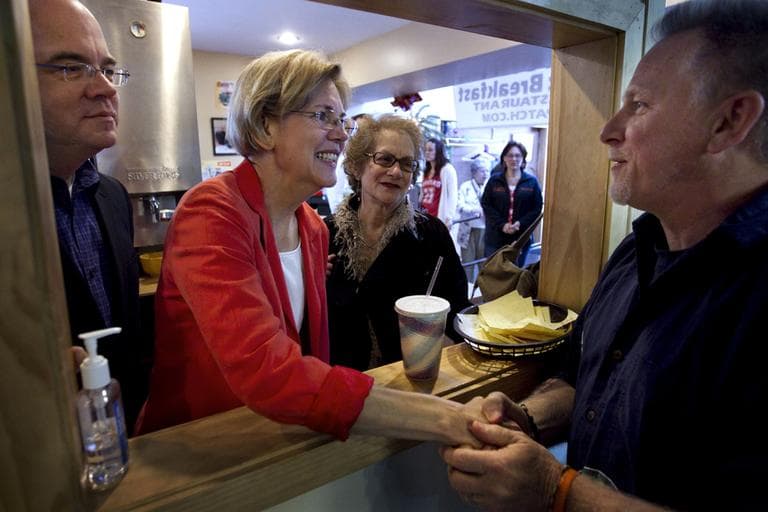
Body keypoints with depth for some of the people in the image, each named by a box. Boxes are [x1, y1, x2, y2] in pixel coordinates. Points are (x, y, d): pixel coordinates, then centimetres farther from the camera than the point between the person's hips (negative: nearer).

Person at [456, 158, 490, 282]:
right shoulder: (465, 186, 4)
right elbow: (460, 207, -9)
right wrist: (477, 209, -23)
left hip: (486, 230, 1)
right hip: (469, 230, -1)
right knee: (468, 263, 5)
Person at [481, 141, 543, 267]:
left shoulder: (532, 182, 5)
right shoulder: (494, 180, 6)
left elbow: (537, 209, 0)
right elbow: (486, 205, -1)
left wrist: (520, 224, -15)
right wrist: (501, 225, -13)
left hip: (521, 238, 0)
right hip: (495, 238, 0)